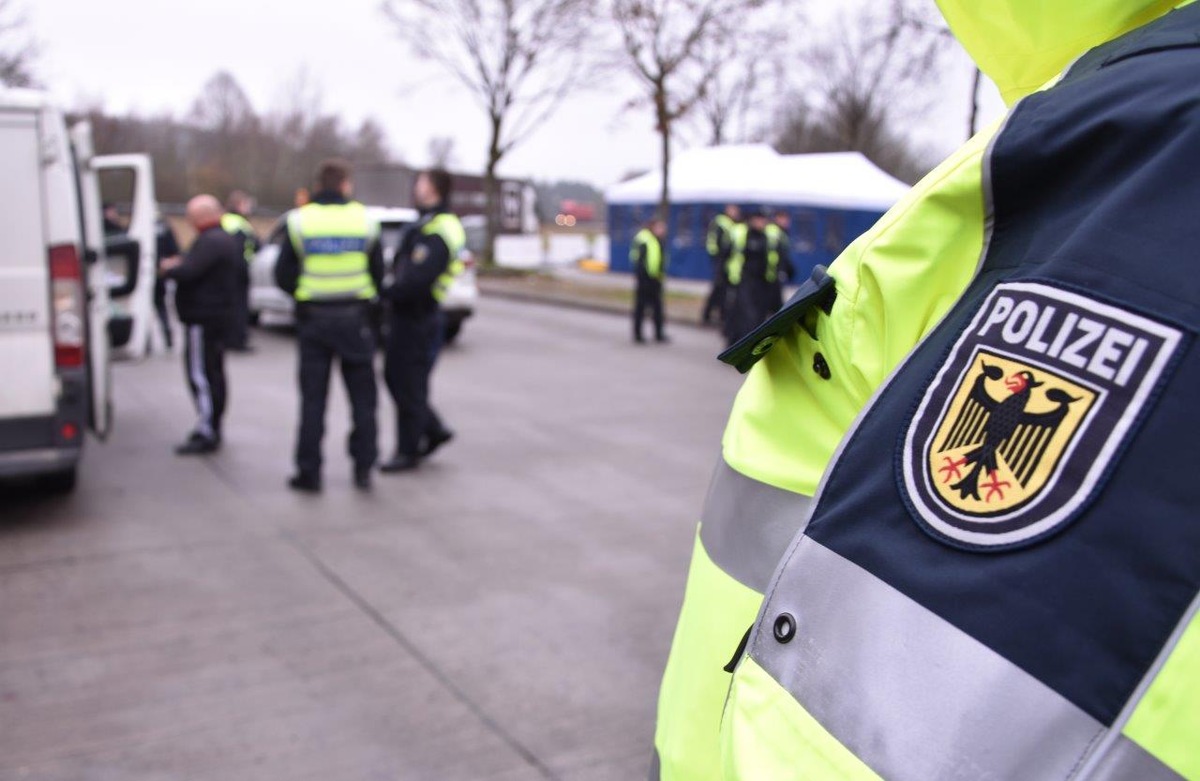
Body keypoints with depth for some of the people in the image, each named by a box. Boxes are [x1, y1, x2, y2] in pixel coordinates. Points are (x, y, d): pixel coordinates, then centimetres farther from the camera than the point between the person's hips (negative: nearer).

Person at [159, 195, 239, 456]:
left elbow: (188, 272, -25)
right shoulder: (226, 239, 17)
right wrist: (179, 265, 9)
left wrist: (167, 268, -6)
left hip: (203, 317, -11)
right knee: (214, 373, 15)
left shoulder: (209, 241, -17)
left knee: (200, 373, -8)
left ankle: (206, 433, -7)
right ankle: (213, 428, 24)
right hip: (219, 314, 11)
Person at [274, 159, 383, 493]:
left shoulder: (300, 221, -3)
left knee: (313, 398, 7)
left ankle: (309, 472, 10)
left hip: (313, 318, 0)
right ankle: (363, 468, 13)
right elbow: (378, 274, 2)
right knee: (362, 396, 11)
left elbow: (283, 276, -2)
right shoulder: (364, 220, -2)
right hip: (354, 318, 0)